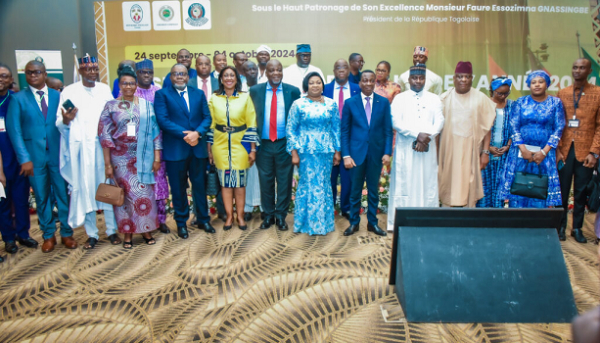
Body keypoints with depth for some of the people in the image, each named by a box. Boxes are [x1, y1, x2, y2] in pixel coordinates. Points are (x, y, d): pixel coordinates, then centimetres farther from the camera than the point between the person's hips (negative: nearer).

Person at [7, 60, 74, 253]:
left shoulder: (58, 96, 6)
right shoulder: (18, 98, 2)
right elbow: (14, 130, -4)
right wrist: (24, 158, -11)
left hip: (58, 154, 1)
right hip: (34, 156, 0)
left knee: (63, 194, 6)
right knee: (41, 197, 9)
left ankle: (66, 233, 19)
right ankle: (48, 235, 22)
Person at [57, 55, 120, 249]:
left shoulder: (105, 89, 10)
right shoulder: (69, 91, 4)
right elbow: (60, 123, 0)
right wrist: (65, 120, -21)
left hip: (103, 145, 1)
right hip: (80, 148, -1)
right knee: (84, 189, 2)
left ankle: (112, 230, 13)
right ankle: (91, 234, 12)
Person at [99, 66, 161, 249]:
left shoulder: (146, 105, 5)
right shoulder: (111, 106, 2)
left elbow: (155, 132, 5)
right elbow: (105, 135, -1)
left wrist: (157, 158, 0)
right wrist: (107, 163, -5)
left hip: (143, 157, 1)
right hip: (121, 157, -1)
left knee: (145, 193, 3)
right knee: (125, 194, 4)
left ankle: (145, 229, 18)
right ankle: (127, 232, 16)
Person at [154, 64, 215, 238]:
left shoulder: (199, 93, 12)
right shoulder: (162, 94, 2)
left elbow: (207, 117, 4)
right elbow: (163, 120, -10)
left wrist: (197, 133, -15)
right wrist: (184, 134, -18)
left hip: (198, 147, 3)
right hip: (175, 149, -2)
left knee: (200, 185, 10)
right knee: (178, 188, 7)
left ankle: (203, 219, 24)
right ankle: (181, 222, 21)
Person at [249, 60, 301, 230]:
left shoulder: (293, 91, 1)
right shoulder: (255, 91, 2)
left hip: (284, 144, 0)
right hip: (263, 144, 1)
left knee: (284, 181, 7)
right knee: (266, 181, 9)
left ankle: (281, 216, 21)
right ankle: (268, 215, 24)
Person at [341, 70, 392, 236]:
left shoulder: (384, 102, 3)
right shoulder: (350, 103, 1)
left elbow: (388, 130, 3)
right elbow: (345, 130, 0)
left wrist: (387, 152, -6)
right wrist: (346, 155, -7)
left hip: (376, 152, 1)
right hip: (356, 152, -1)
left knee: (374, 190, 11)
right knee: (355, 190, 7)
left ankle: (373, 223, 23)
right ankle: (354, 223, 21)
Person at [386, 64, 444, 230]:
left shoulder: (434, 99, 12)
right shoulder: (400, 98, 5)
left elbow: (439, 122, 2)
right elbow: (396, 122, -8)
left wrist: (426, 137, -15)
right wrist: (418, 134, -16)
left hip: (427, 149, 2)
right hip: (405, 149, -2)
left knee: (428, 184, 2)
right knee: (404, 184, -1)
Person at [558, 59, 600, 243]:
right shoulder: (562, 93, 8)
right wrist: (557, 149, -4)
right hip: (564, 150, 1)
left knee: (581, 192, 6)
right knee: (562, 191, 3)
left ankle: (577, 228, 18)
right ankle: (561, 226, 15)